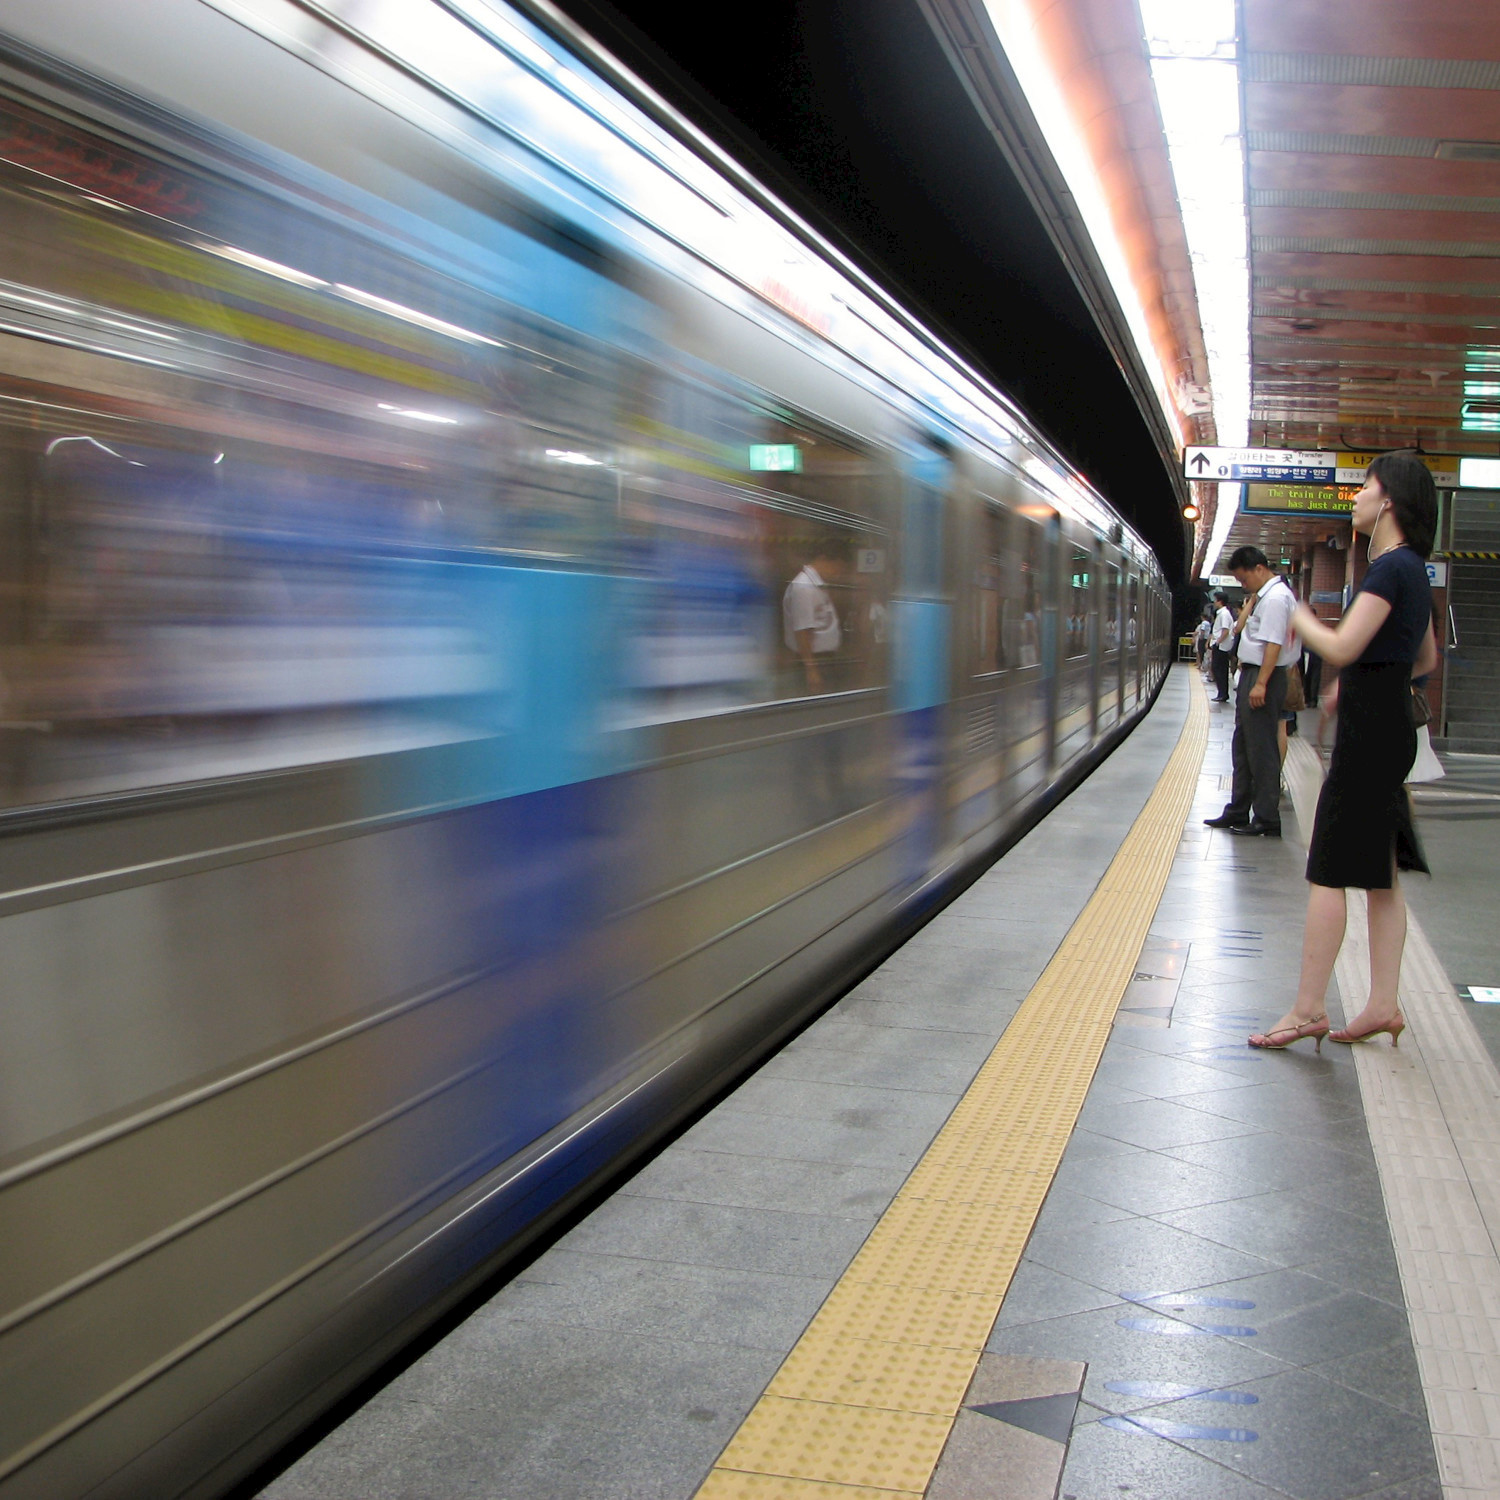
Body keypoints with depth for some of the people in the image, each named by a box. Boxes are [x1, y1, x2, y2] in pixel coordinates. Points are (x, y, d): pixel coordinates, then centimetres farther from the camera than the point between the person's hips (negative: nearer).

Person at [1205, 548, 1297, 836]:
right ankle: (1238, 812, 25)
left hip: (1263, 676, -11)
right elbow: (1242, 627, 23)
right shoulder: (1263, 595, 14)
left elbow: (1273, 643, -24)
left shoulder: (1275, 598, -17)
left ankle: (1267, 820, 2)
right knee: (1242, 747, 16)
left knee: (1261, 750, -5)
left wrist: (1260, 684, -26)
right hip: (1251, 673, 11)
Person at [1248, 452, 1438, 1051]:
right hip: (1390, 726, 10)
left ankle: (1308, 1011, -3)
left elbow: (1342, 648, -23)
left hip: (1369, 731, -10)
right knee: (1379, 874, 11)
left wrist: (1301, 619, -5)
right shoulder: (1413, 570, 15)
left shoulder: (1392, 569, -16)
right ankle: (1383, 1006, 14)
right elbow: (1426, 659, 24)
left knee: (1328, 872, -7)